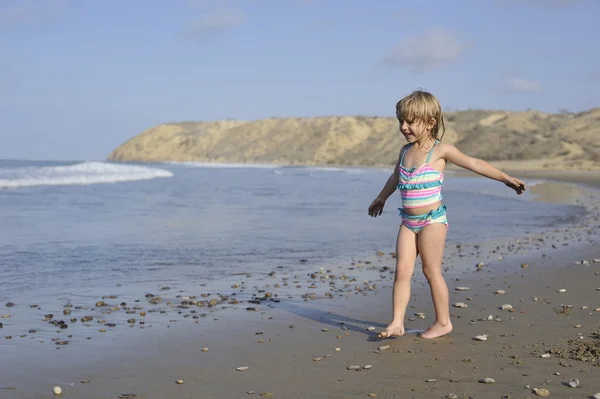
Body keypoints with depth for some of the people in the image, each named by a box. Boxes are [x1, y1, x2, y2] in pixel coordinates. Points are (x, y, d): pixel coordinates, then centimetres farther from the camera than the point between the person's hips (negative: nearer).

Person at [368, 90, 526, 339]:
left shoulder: (440, 150, -7)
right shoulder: (406, 151, 11)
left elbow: (474, 164, -4)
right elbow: (396, 177, 30)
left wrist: (506, 179, -7)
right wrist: (381, 198, 44)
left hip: (432, 220, -6)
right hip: (408, 221, 6)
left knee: (431, 270, -2)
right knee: (402, 270, -1)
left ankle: (443, 322, 11)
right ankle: (397, 323, 0)